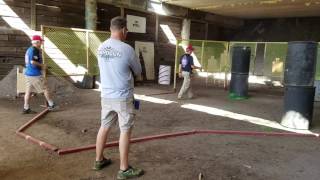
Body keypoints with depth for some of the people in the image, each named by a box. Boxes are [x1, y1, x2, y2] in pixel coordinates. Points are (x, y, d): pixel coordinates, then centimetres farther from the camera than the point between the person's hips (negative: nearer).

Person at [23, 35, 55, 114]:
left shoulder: (29, 49, 15)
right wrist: (42, 65, -12)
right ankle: (51, 105, 13)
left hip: (28, 73, 9)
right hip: (35, 74, -9)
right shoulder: (35, 50, -15)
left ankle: (26, 108, 12)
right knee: (45, 89, 3)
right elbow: (33, 62, -25)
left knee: (28, 91, 9)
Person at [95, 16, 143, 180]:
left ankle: (99, 160, 32)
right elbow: (138, 72, -3)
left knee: (104, 127, 17)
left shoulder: (101, 48, 2)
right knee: (125, 131, 3)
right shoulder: (126, 49, -16)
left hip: (106, 95, 6)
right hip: (123, 97, -6)